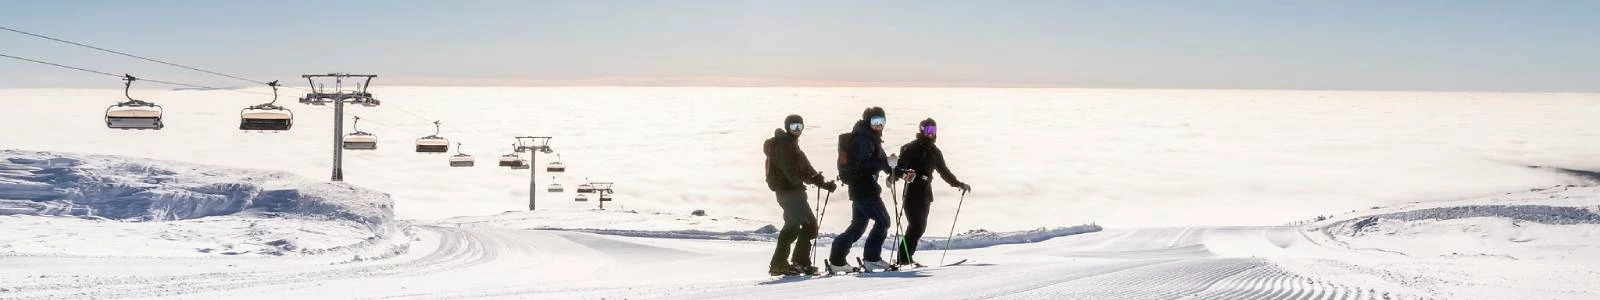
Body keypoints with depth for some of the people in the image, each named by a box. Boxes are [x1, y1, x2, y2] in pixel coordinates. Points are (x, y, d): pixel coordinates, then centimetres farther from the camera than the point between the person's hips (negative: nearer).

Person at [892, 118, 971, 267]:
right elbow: (899, 168, -15)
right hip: (912, 193, -7)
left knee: (920, 226, 4)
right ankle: (903, 258, -12)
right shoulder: (911, 148, -5)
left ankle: (905, 257, 9)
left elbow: (944, 171, 28)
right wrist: (905, 173, -37)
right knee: (916, 226, -15)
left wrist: (959, 184, 29)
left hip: (925, 194, 7)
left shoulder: (935, 151, 16)